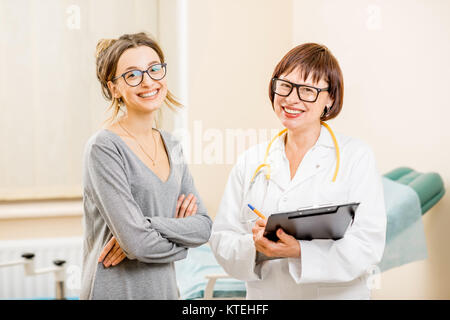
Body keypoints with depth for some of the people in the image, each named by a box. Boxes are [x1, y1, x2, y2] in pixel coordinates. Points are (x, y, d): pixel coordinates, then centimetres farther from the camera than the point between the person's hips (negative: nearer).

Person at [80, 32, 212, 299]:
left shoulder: (172, 146, 6)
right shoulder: (104, 148, -15)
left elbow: (204, 225, -1)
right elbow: (137, 242, -21)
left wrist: (149, 226, -16)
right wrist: (180, 232, -5)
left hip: (165, 288, 6)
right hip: (116, 290, -6)